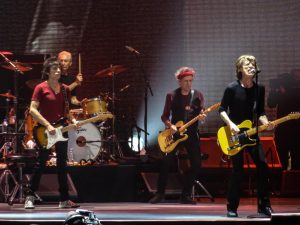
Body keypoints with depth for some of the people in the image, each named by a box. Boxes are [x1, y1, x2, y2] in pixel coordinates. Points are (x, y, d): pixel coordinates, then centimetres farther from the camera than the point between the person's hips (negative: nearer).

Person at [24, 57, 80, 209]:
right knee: (41, 164, -4)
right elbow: (32, 109, -12)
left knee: (62, 165, 7)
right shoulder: (41, 88, -7)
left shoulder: (65, 89, 10)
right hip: (45, 133, -5)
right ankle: (30, 197, 5)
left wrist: (72, 120, 0)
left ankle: (64, 199, 10)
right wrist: (47, 125, -19)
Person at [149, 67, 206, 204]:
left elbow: (202, 113, 3)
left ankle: (185, 195, 4)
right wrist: (170, 125, -16)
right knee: (166, 162, -13)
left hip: (191, 134, 1)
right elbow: (165, 116, 3)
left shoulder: (198, 95, 5)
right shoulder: (172, 96, 3)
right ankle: (160, 194, -2)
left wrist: (202, 117, -21)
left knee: (196, 164, -8)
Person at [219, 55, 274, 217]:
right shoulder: (232, 88, -9)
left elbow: (260, 112, 10)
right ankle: (232, 208, 4)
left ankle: (264, 206, 4)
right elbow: (222, 110, -5)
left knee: (262, 166, -6)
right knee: (238, 170, -7)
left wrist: (266, 123, -9)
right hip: (234, 135, -4)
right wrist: (231, 125, -20)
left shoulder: (259, 89, 4)